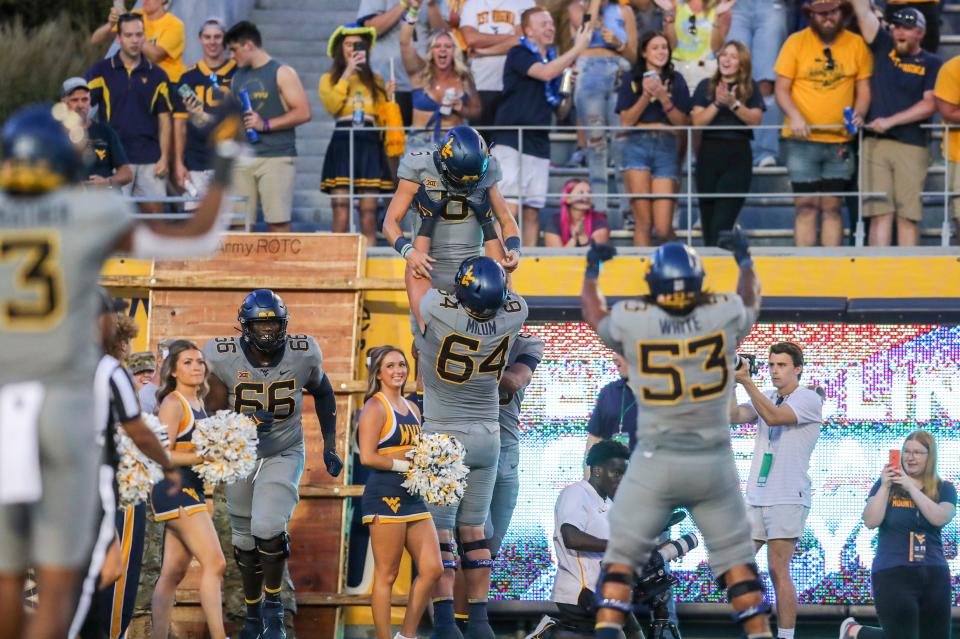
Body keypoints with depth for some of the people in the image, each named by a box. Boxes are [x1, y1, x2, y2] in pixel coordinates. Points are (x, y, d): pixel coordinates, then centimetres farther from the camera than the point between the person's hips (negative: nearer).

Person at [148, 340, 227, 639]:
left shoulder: (198, 403, 16)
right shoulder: (173, 404, -10)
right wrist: (203, 456, -21)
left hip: (191, 490, 9)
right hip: (174, 490, -9)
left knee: (173, 572, 9)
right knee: (214, 563, -15)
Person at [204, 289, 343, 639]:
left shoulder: (303, 354, -13)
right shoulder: (223, 358, -18)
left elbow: (323, 393, 7)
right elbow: (214, 414, -13)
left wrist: (330, 447, 7)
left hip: (284, 455, -1)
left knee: (268, 528, -23)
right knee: (245, 539, 12)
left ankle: (273, 605, -1)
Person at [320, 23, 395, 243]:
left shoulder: (375, 80, 19)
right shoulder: (329, 79, 12)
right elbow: (332, 104, -9)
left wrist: (388, 95, -4)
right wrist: (347, 73, -5)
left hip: (370, 145, 2)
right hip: (342, 145, -2)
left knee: (369, 220, -2)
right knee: (340, 220, -8)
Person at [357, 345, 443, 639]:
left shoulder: (412, 409, 17)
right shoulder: (376, 407, -6)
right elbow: (367, 456, -16)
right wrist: (405, 466, -14)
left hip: (412, 495, 8)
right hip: (385, 494, -8)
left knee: (432, 569, 4)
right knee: (387, 575, -5)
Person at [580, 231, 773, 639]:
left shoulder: (632, 322, -10)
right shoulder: (724, 316, -7)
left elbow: (594, 314, 14)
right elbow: (751, 298, 18)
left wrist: (592, 268, 29)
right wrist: (744, 257, 35)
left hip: (655, 463, -1)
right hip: (714, 463, 1)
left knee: (621, 555, 6)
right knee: (736, 558, 11)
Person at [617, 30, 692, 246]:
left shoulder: (676, 81, 9)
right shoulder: (631, 81, 9)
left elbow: (682, 122, 5)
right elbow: (625, 121, 2)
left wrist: (664, 99, -9)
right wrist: (646, 96, -9)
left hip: (666, 148, 0)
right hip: (638, 146, 0)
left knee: (662, 228, -6)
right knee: (643, 222, -7)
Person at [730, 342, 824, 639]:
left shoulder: (809, 399, -4)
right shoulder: (765, 398, 16)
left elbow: (772, 416, -20)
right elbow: (733, 416, 1)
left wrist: (746, 381, -24)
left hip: (787, 499, -7)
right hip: (756, 497, 7)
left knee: (778, 570, -10)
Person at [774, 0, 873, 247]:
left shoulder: (857, 44, 4)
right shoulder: (796, 42, -1)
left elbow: (863, 89, 9)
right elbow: (781, 89, -1)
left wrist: (859, 114, -12)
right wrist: (795, 117, -18)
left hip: (840, 140, 2)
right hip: (802, 139, -2)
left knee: (832, 207, 4)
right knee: (807, 206, -3)